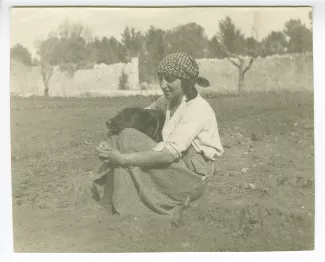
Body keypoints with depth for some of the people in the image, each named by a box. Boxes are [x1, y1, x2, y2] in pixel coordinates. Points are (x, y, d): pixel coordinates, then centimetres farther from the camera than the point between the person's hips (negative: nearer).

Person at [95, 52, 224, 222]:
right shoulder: (170, 99, 4)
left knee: (126, 139, -18)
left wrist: (124, 159, -34)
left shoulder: (197, 109, -21)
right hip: (175, 166, 8)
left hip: (191, 177, -8)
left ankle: (107, 203, -7)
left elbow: (171, 153, -29)